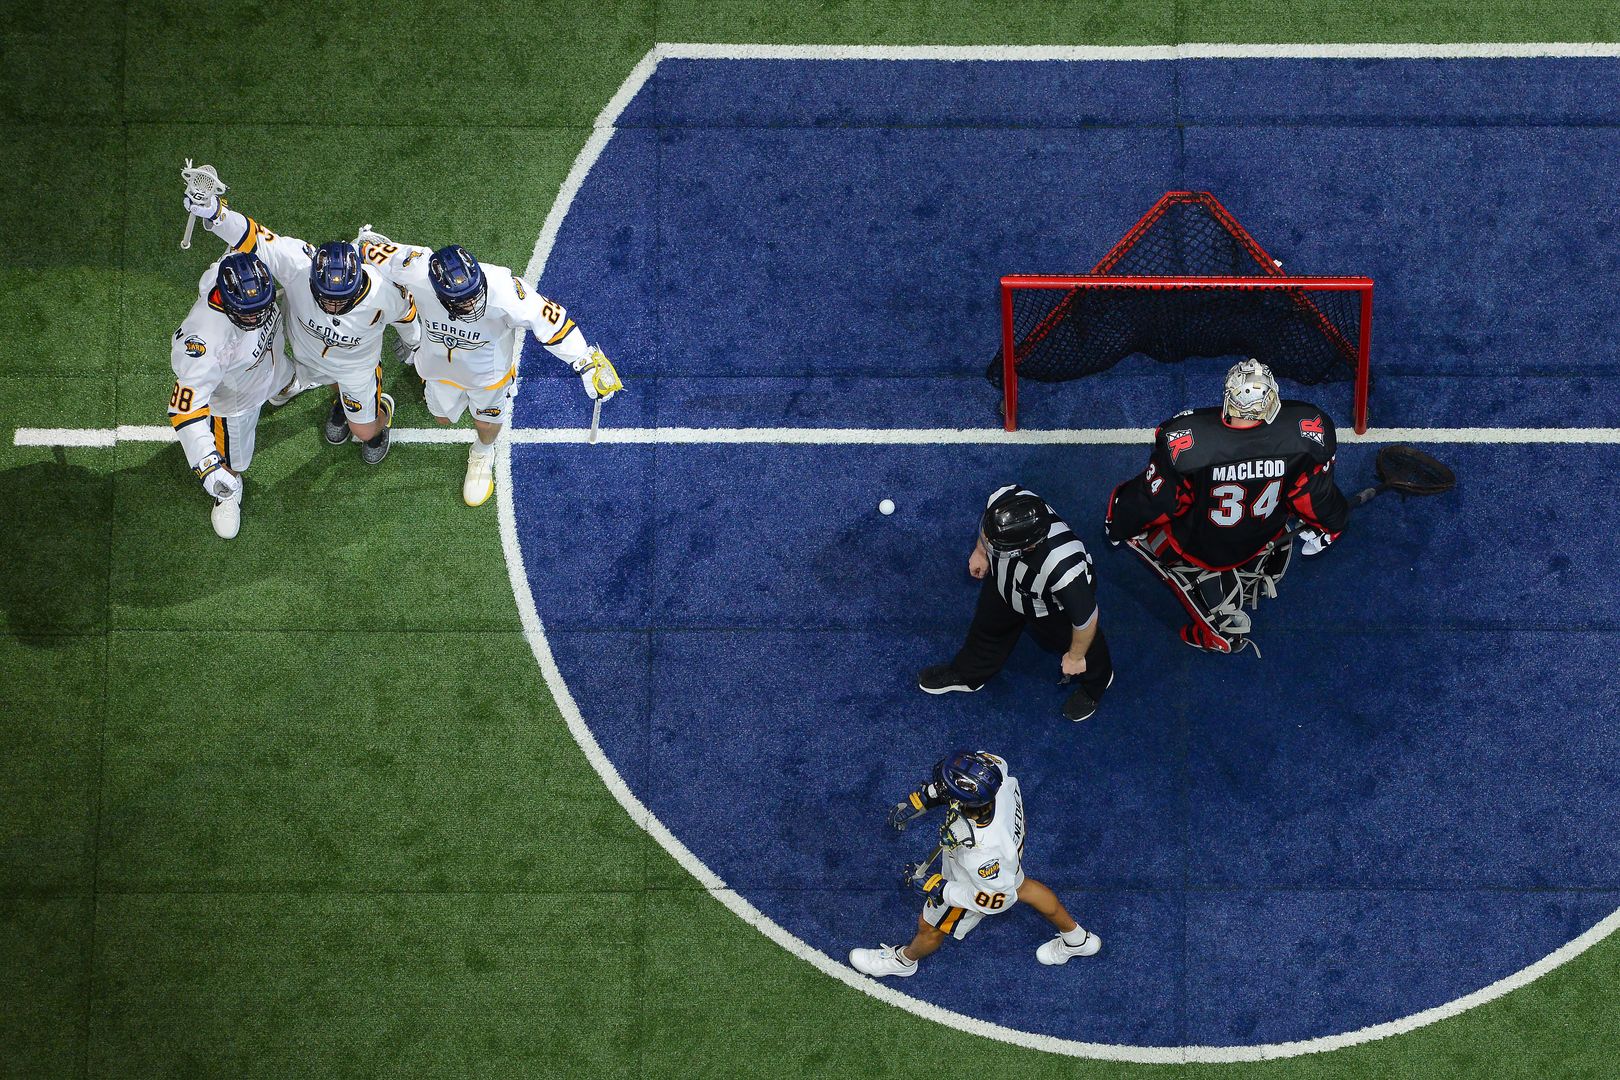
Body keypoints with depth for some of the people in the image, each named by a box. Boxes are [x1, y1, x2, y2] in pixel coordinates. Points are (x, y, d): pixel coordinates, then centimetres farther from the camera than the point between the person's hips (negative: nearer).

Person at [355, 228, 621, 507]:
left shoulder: (503, 290, -46)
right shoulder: (417, 275, -41)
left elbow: (549, 319, -34)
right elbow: (373, 253, -22)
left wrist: (589, 363, -32)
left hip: (488, 368, -2)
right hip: (438, 365, 2)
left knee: (487, 423, 22)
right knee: (444, 417, 29)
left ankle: (482, 455, 58)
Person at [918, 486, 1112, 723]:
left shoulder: (1064, 571, -51)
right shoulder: (1003, 499, -40)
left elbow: (1086, 618, -30)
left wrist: (1075, 657, -10)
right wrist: (981, 552, 7)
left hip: (1055, 610, -4)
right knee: (990, 626, 29)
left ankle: (1094, 684, 60)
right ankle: (967, 674, 61)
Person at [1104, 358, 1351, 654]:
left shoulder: (1183, 439, -37)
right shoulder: (1306, 429, -30)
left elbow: (1154, 501, -20)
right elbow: (1317, 493, -11)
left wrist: (1117, 526, 2)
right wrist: (1328, 527, 14)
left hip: (1198, 547, -4)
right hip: (1264, 539, 5)